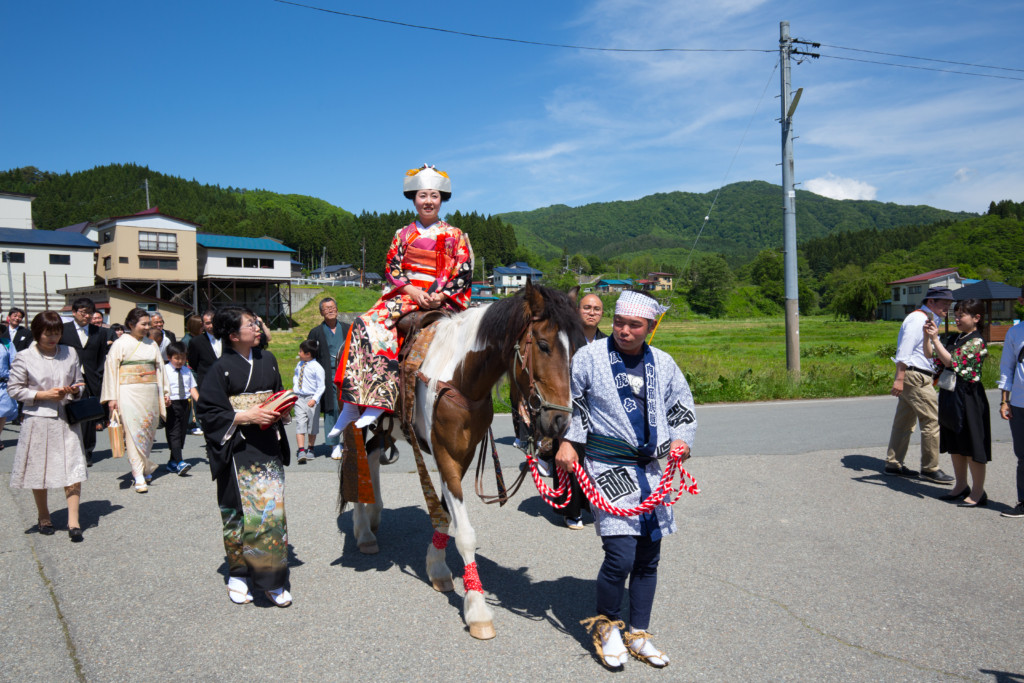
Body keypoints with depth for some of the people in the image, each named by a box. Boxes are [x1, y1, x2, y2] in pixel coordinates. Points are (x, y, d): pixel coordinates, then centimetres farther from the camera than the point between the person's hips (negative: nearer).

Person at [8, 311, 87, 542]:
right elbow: (14, 389, -1)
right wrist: (43, 395, -12)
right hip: (38, 420, -1)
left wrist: (75, 390, -7)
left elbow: (80, 382, 16)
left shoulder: (70, 354, 6)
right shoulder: (25, 358, -2)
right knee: (39, 471, 9)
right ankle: (44, 518, 27)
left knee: (73, 468, -7)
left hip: (66, 419, 1)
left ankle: (73, 521, -2)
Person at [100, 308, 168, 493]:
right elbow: (111, 369, -2)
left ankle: (144, 468, 24)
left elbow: (159, 368, 16)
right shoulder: (120, 344, -1)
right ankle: (139, 476, -8)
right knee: (133, 431, -8)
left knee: (148, 431, 8)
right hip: (129, 393, -4)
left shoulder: (152, 344, 12)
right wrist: (111, 398, -7)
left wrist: (164, 392, 13)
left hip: (150, 393, 4)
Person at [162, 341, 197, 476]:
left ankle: (172, 462, 19)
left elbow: (192, 388, 13)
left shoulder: (187, 371, 14)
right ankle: (179, 463, -16)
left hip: (185, 403, 6)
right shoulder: (165, 370, -2)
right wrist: (164, 399, -28)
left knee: (182, 433, 8)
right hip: (171, 404, -5)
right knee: (174, 433, -9)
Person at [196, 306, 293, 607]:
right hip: (238, 448, -4)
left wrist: (278, 411, 1)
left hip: (268, 445, 4)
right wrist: (246, 416, -17)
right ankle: (238, 575, 18)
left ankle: (272, 580, 10)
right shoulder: (222, 368, -6)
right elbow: (209, 411, -8)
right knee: (238, 510, 2)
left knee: (272, 508, 1)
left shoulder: (267, 359, 9)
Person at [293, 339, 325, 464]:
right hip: (299, 398, 4)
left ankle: (310, 449, 27)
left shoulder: (317, 367, -10)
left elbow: (321, 386, -13)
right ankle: (301, 451, -15)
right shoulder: (299, 365, 10)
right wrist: (294, 386, 18)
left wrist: (315, 399, -23)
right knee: (300, 423, -10)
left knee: (312, 426, 9)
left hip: (311, 399, -4)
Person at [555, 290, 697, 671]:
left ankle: (638, 635, 27)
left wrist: (681, 439, 2)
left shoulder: (663, 364, 8)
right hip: (607, 466, -5)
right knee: (620, 555, -13)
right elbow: (565, 400, 5)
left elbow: (682, 408, 18)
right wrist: (567, 441, -3)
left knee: (648, 556, 10)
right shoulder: (589, 357, -3)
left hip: (650, 468, 5)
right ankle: (604, 626, 14)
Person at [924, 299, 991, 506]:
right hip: (949, 394, 8)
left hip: (968, 396, -8)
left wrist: (935, 338, -20)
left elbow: (951, 361, -21)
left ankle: (978, 493, 9)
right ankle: (961, 486, 28)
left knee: (972, 445, -1)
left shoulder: (977, 342, -14)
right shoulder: (954, 338, 10)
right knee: (955, 445, 15)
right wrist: (927, 335, -3)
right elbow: (929, 354, 11)